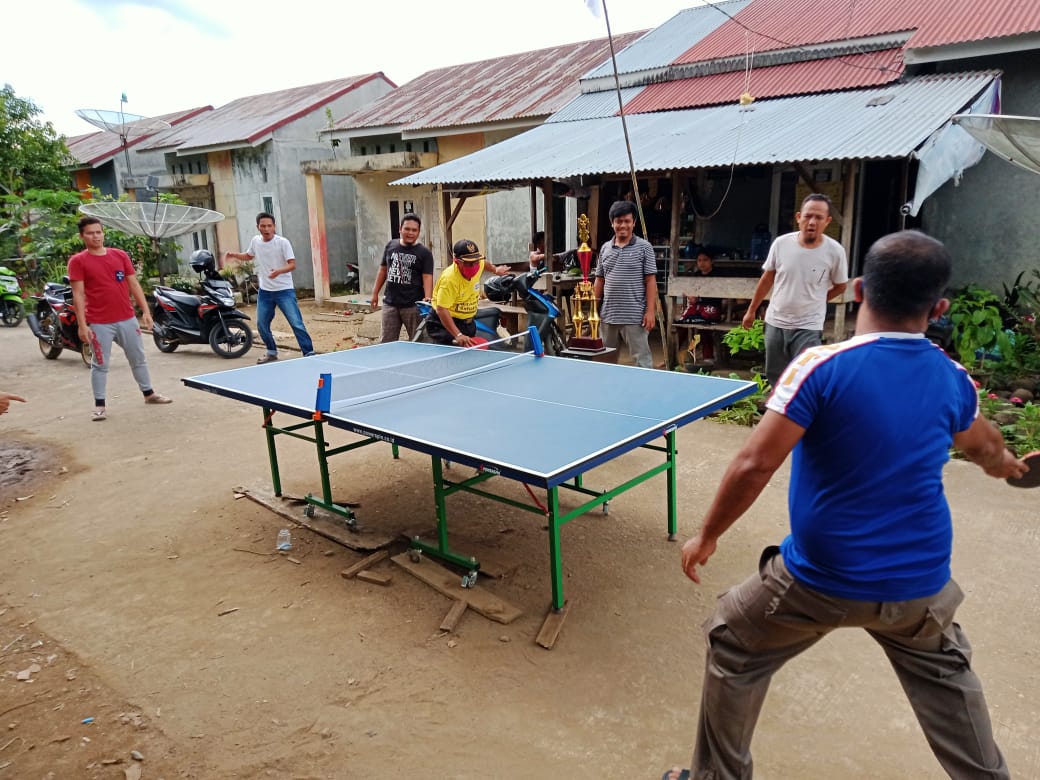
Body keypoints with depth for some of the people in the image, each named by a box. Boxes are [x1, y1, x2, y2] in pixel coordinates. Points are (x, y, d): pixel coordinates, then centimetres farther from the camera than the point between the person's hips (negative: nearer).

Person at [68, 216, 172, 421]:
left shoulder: (121, 255, 7)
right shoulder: (78, 261, -4)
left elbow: (134, 285, 10)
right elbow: (78, 295, -7)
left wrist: (145, 310, 2)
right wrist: (82, 324, -13)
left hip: (127, 319, 4)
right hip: (99, 323, -4)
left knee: (138, 358, 15)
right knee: (100, 365, 3)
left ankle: (149, 394, 30)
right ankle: (100, 405, 11)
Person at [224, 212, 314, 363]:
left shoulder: (283, 242, -11)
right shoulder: (255, 241, 4)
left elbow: (292, 264, -17)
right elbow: (249, 255, 25)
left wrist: (279, 271, -35)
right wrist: (234, 255, 9)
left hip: (284, 290, -5)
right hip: (264, 291, 5)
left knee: (296, 323, -12)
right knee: (262, 325, 10)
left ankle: (309, 353, -6)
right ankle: (272, 352, 28)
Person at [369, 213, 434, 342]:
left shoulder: (424, 253, -2)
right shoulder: (391, 246, 10)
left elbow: (427, 278, -10)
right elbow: (383, 270, 18)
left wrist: (427, 299, -25)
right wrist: (375, 292, 16)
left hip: (413, 306, -4)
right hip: (390, 304, 4)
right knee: (387, 342, 7)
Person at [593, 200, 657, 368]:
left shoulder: (644, 247, -1)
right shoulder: (605, 248, 11)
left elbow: (650, 281, -4)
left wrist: (650, 311, -11)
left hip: (635, 317, -4)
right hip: (607, 316, 5)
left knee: (642, 361, -2)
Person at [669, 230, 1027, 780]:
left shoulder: (821, 367, -19)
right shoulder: (952, 379, 0)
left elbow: (754, 466, -23)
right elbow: (983, 446, 22)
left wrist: (706, 536, -7)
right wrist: (1005, 465, 47)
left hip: (822, 578, -4)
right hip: (920, 582, 5)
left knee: (732, 649, 17)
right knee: (945, 672, 35)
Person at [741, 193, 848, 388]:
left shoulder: (835, 251, -11)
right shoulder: (781, 243, -6)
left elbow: (840, 286, 6)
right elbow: (767, 279, 8)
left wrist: (815, 300, 4)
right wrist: (751, 310, 13)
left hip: (808, 328, -3)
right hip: (775, 323, 3)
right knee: (775, 377, 14)